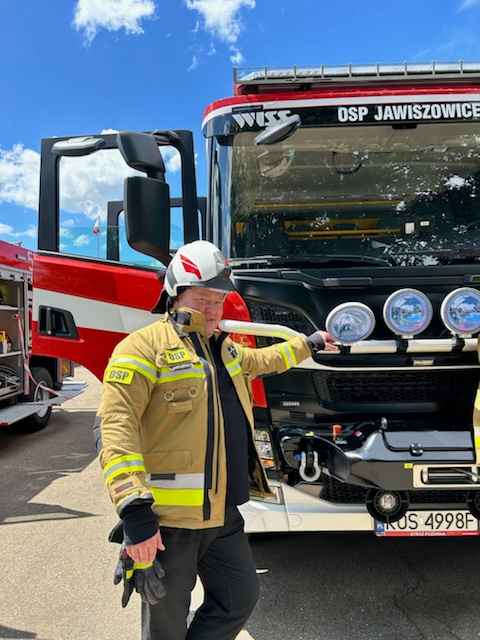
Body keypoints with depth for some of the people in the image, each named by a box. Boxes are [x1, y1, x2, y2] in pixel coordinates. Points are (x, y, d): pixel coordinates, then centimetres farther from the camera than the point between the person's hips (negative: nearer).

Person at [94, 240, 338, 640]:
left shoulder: (224, 349, 13)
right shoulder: (144, 347, -13)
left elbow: (262, 361, 34)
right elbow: (115, 426, -22)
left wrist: (306, 344, 43)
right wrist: (134, 507, -28)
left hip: (223, 517, 8)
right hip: (167, 521, -7)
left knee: (240, 599, 19)